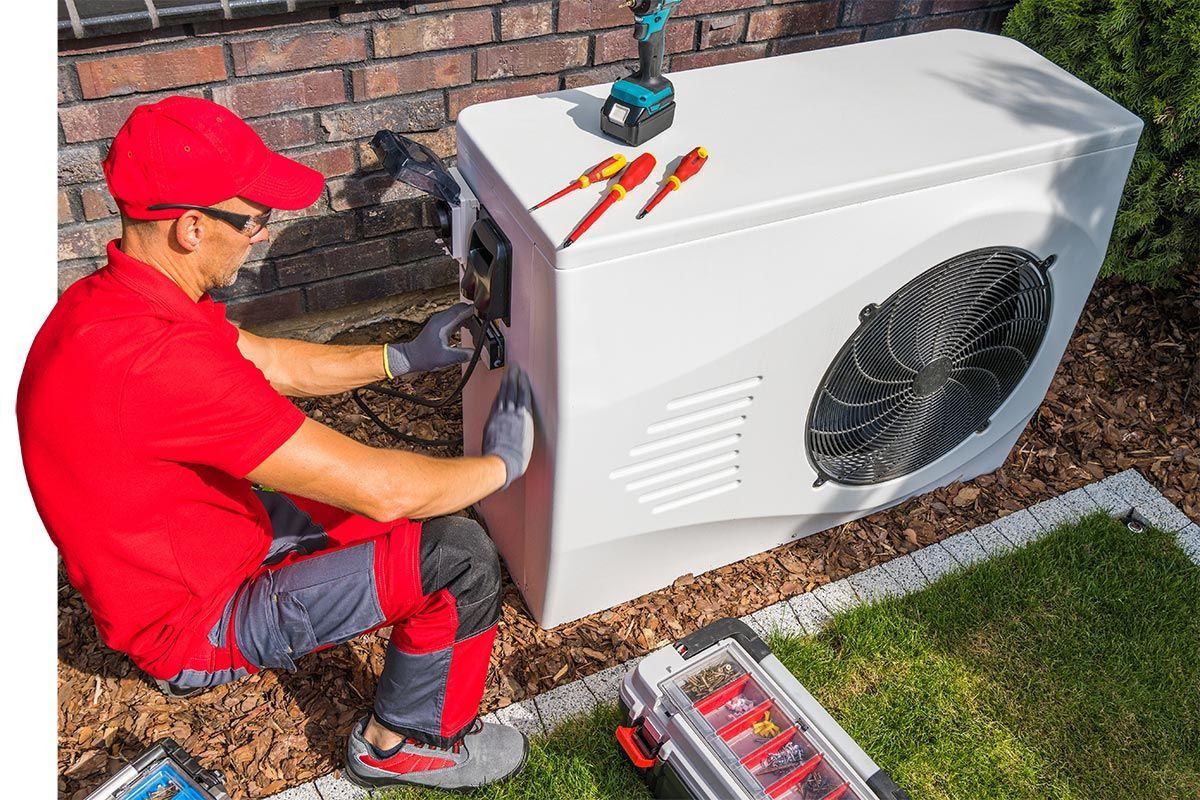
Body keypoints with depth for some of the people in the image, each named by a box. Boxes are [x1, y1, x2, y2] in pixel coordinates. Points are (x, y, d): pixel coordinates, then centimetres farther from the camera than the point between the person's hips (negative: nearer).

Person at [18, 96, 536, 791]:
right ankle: (407, 744, 9)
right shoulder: (160, 359, -38)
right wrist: (502, 464, -16)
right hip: (194, 625, -9)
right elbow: (381, 488, -34)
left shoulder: (110, 296, -5)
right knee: (458, 558, -15)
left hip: (201, 540, 9)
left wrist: (403, 357, 8)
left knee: (428, 512, 13)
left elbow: (272, 364, 9)